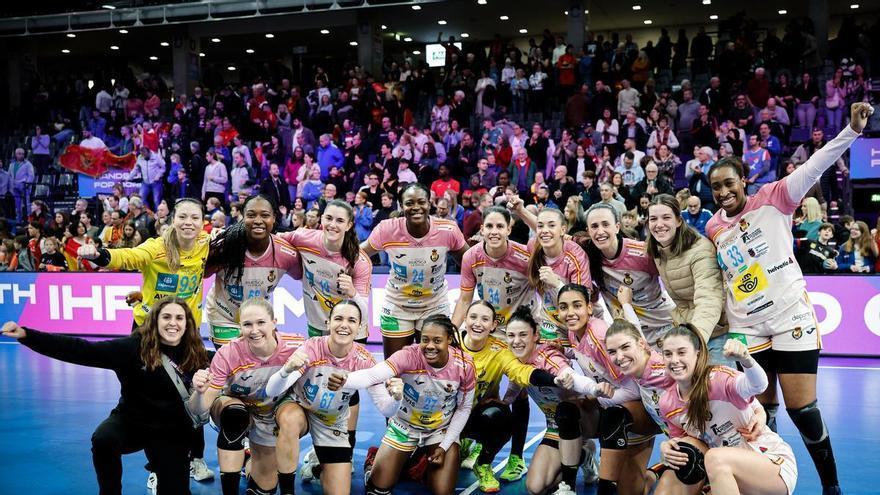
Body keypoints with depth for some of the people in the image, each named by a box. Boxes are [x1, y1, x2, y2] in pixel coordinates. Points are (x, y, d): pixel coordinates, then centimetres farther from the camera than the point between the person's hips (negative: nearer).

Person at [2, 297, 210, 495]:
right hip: (132, 420, -1)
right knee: (102, 439, -34)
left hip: (172, 431, 2)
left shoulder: (194, 354, -8)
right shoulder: (134, 347, -15)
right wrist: (26, 335, -28)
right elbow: (81, 350, -21)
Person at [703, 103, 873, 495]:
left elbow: (814, 167, -15)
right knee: (760, 414, 5)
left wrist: (853, 128, -26)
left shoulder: (772, 199, -2)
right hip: (747, 330, 4)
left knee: (803, 411, -4)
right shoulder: (712, 229, 8)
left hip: (792, 319, -3)